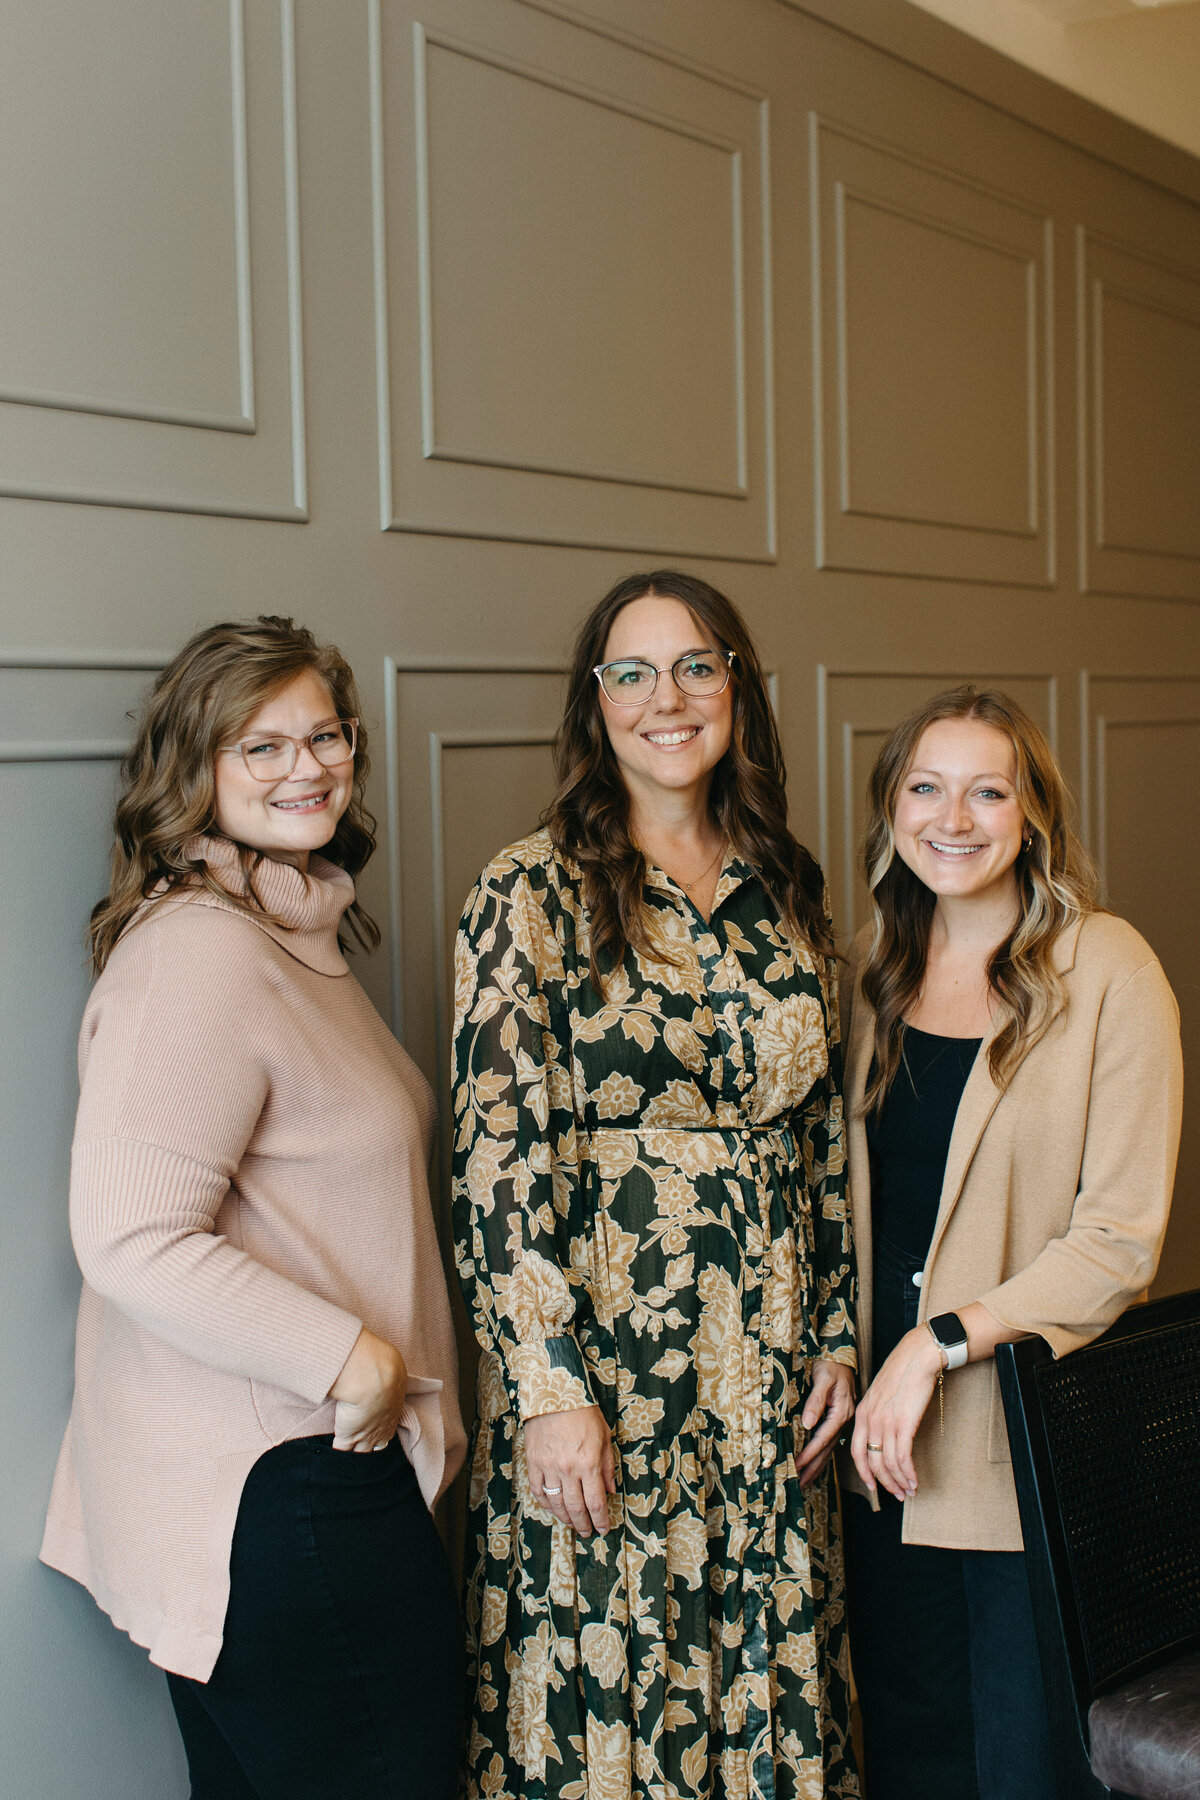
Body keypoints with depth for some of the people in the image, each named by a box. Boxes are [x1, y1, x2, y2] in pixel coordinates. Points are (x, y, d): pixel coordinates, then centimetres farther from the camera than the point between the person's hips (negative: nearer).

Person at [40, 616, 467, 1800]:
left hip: (337, 1463, 9)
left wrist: (420, 1392, 21)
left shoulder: (297, 934, 15)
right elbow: (129, 1239, -26)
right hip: (271, 1491, -9)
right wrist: (347, 1355, -19)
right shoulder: (195, 950, -18)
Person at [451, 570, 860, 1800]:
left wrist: (836, 1332, 9)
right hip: (601, 1357, -5)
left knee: (766, 1670, 15)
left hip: (766, 1362, 5)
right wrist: (548, 1387, -16)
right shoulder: (533, 892, -8)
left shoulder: (786, 891, 8)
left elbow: (824, 1129, 13)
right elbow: (495, 1154, -12)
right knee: (603, 1686, 6)